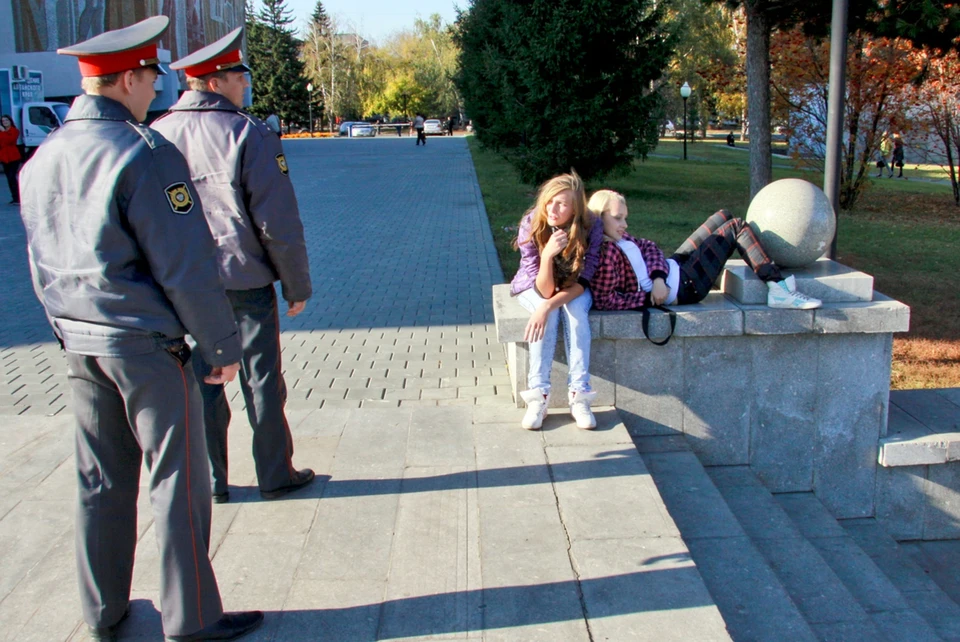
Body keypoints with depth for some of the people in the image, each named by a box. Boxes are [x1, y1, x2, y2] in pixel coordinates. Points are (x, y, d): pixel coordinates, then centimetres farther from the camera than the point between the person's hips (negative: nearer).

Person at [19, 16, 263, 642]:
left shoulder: (41, 158, 8)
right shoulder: (143, 154, -17)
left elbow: (41, 264, 16)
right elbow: (186, 267, -17)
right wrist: (223, 345, -9)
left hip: (79, 345, 8)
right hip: (146, 344, -7)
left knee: (102, 481, 16)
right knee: (178, 482, 4)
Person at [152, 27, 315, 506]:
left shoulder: (155, 137, 2)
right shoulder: (248, 135, -13)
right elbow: (279, 224, -14)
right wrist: (297, 286, -4)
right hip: (245, 282, -4)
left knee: (201, 382, 13)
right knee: (261, 382, 8)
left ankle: (210, 482, 22)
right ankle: (275, 476, 21)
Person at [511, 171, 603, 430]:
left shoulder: (591, 227, -25)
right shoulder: (531, 226, -27)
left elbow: (580, 283, -23)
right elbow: (545, 290, -28)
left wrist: (547, 306, -39)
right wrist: (548, 255, -46)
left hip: (573, 288, 1)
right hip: (535, 285, -1)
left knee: (575, 309, -31)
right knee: (547, 313, -32)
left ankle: (579, 394, -30)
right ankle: (539, 394, -30)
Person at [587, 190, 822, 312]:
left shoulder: (616, 238, 2)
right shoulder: (606, 253, -29)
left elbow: (648, 246, 3)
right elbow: (605, 300, -35)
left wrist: (657, 277, -17)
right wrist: (650, 296, -28)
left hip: (673, 266, 10)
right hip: (681, 286, -10)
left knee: (724, 217, 18)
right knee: (736, 227, -1)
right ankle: (779, 290, 6)